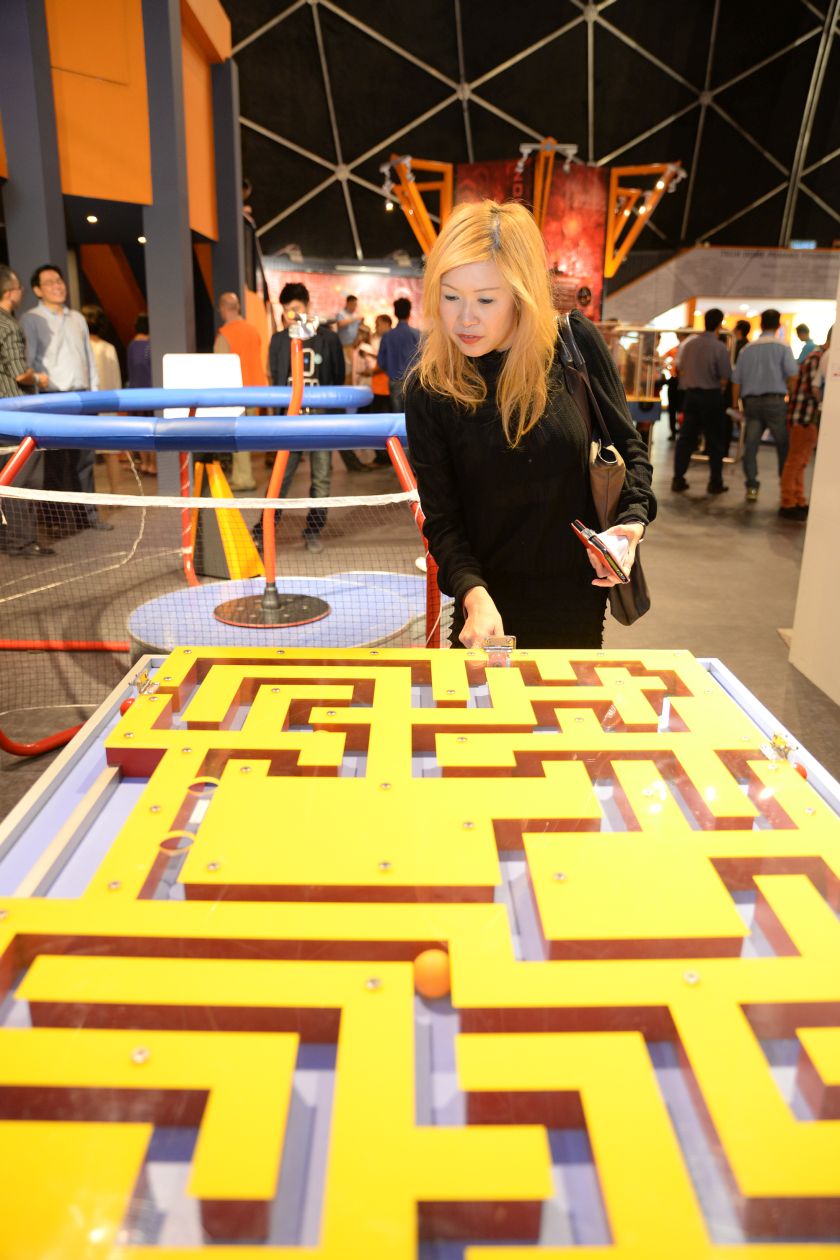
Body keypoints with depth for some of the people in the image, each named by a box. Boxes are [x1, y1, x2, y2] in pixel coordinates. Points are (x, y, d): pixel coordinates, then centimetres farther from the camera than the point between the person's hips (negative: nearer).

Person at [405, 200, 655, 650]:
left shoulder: (576, 342, -10)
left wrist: (632, 520, -14)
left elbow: (627, 446, 3)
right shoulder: (428, 388, -12)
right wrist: (473, 594, -28)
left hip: (579, 597, 1)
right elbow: (441, 519, -12)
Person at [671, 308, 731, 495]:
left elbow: (681, 370, 10)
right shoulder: (719, 347, -11)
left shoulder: (688, 343, 2)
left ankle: (678, 479, 7)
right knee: (714, 441, 5)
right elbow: (724, 378, -11)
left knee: (686, 437, 9)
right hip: (711, 395, -4)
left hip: (690, 394, 4)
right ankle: (715, 483, 9)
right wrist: (720, 390, 7)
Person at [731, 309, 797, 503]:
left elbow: (736, 381, 11)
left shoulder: (747, 348, 11)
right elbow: (792, 376, -8)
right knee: (783, 446, 7)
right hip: (775, 400, -3)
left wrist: (735, 405, 18)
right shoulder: (782, 347, 0)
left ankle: (751, 487, 3)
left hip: (751, 401, 3)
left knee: (750, 446, 5)